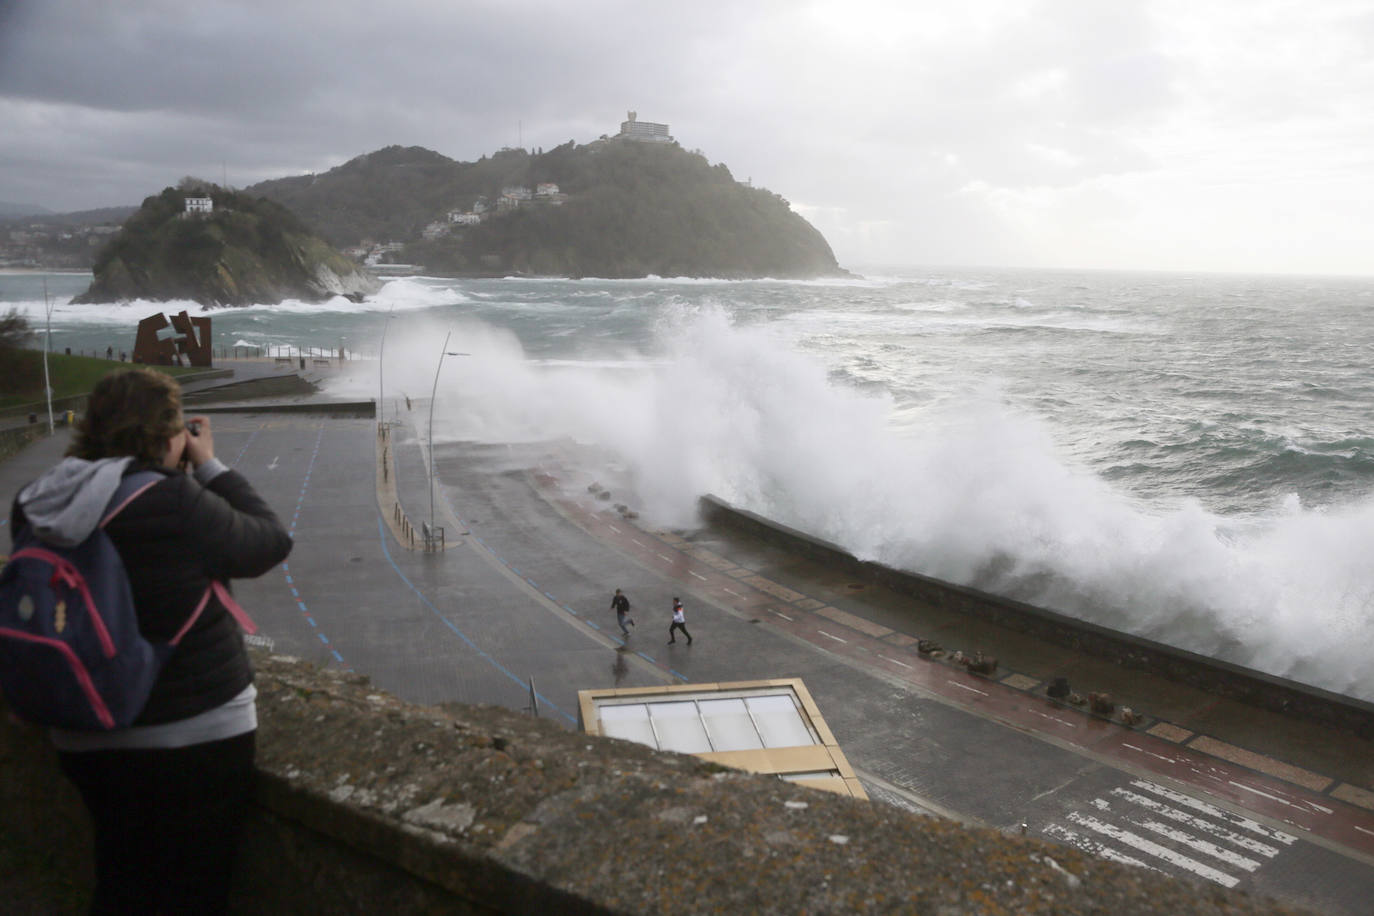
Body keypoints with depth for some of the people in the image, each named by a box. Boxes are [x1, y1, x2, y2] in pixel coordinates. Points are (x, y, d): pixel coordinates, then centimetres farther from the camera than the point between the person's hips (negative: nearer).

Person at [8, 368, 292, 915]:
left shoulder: (33, 507, -6)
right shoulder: (173, 501, -25)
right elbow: (270, 541, -13)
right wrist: (209, 465, -5)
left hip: (87, 740, 6)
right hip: (197, 736, -6)